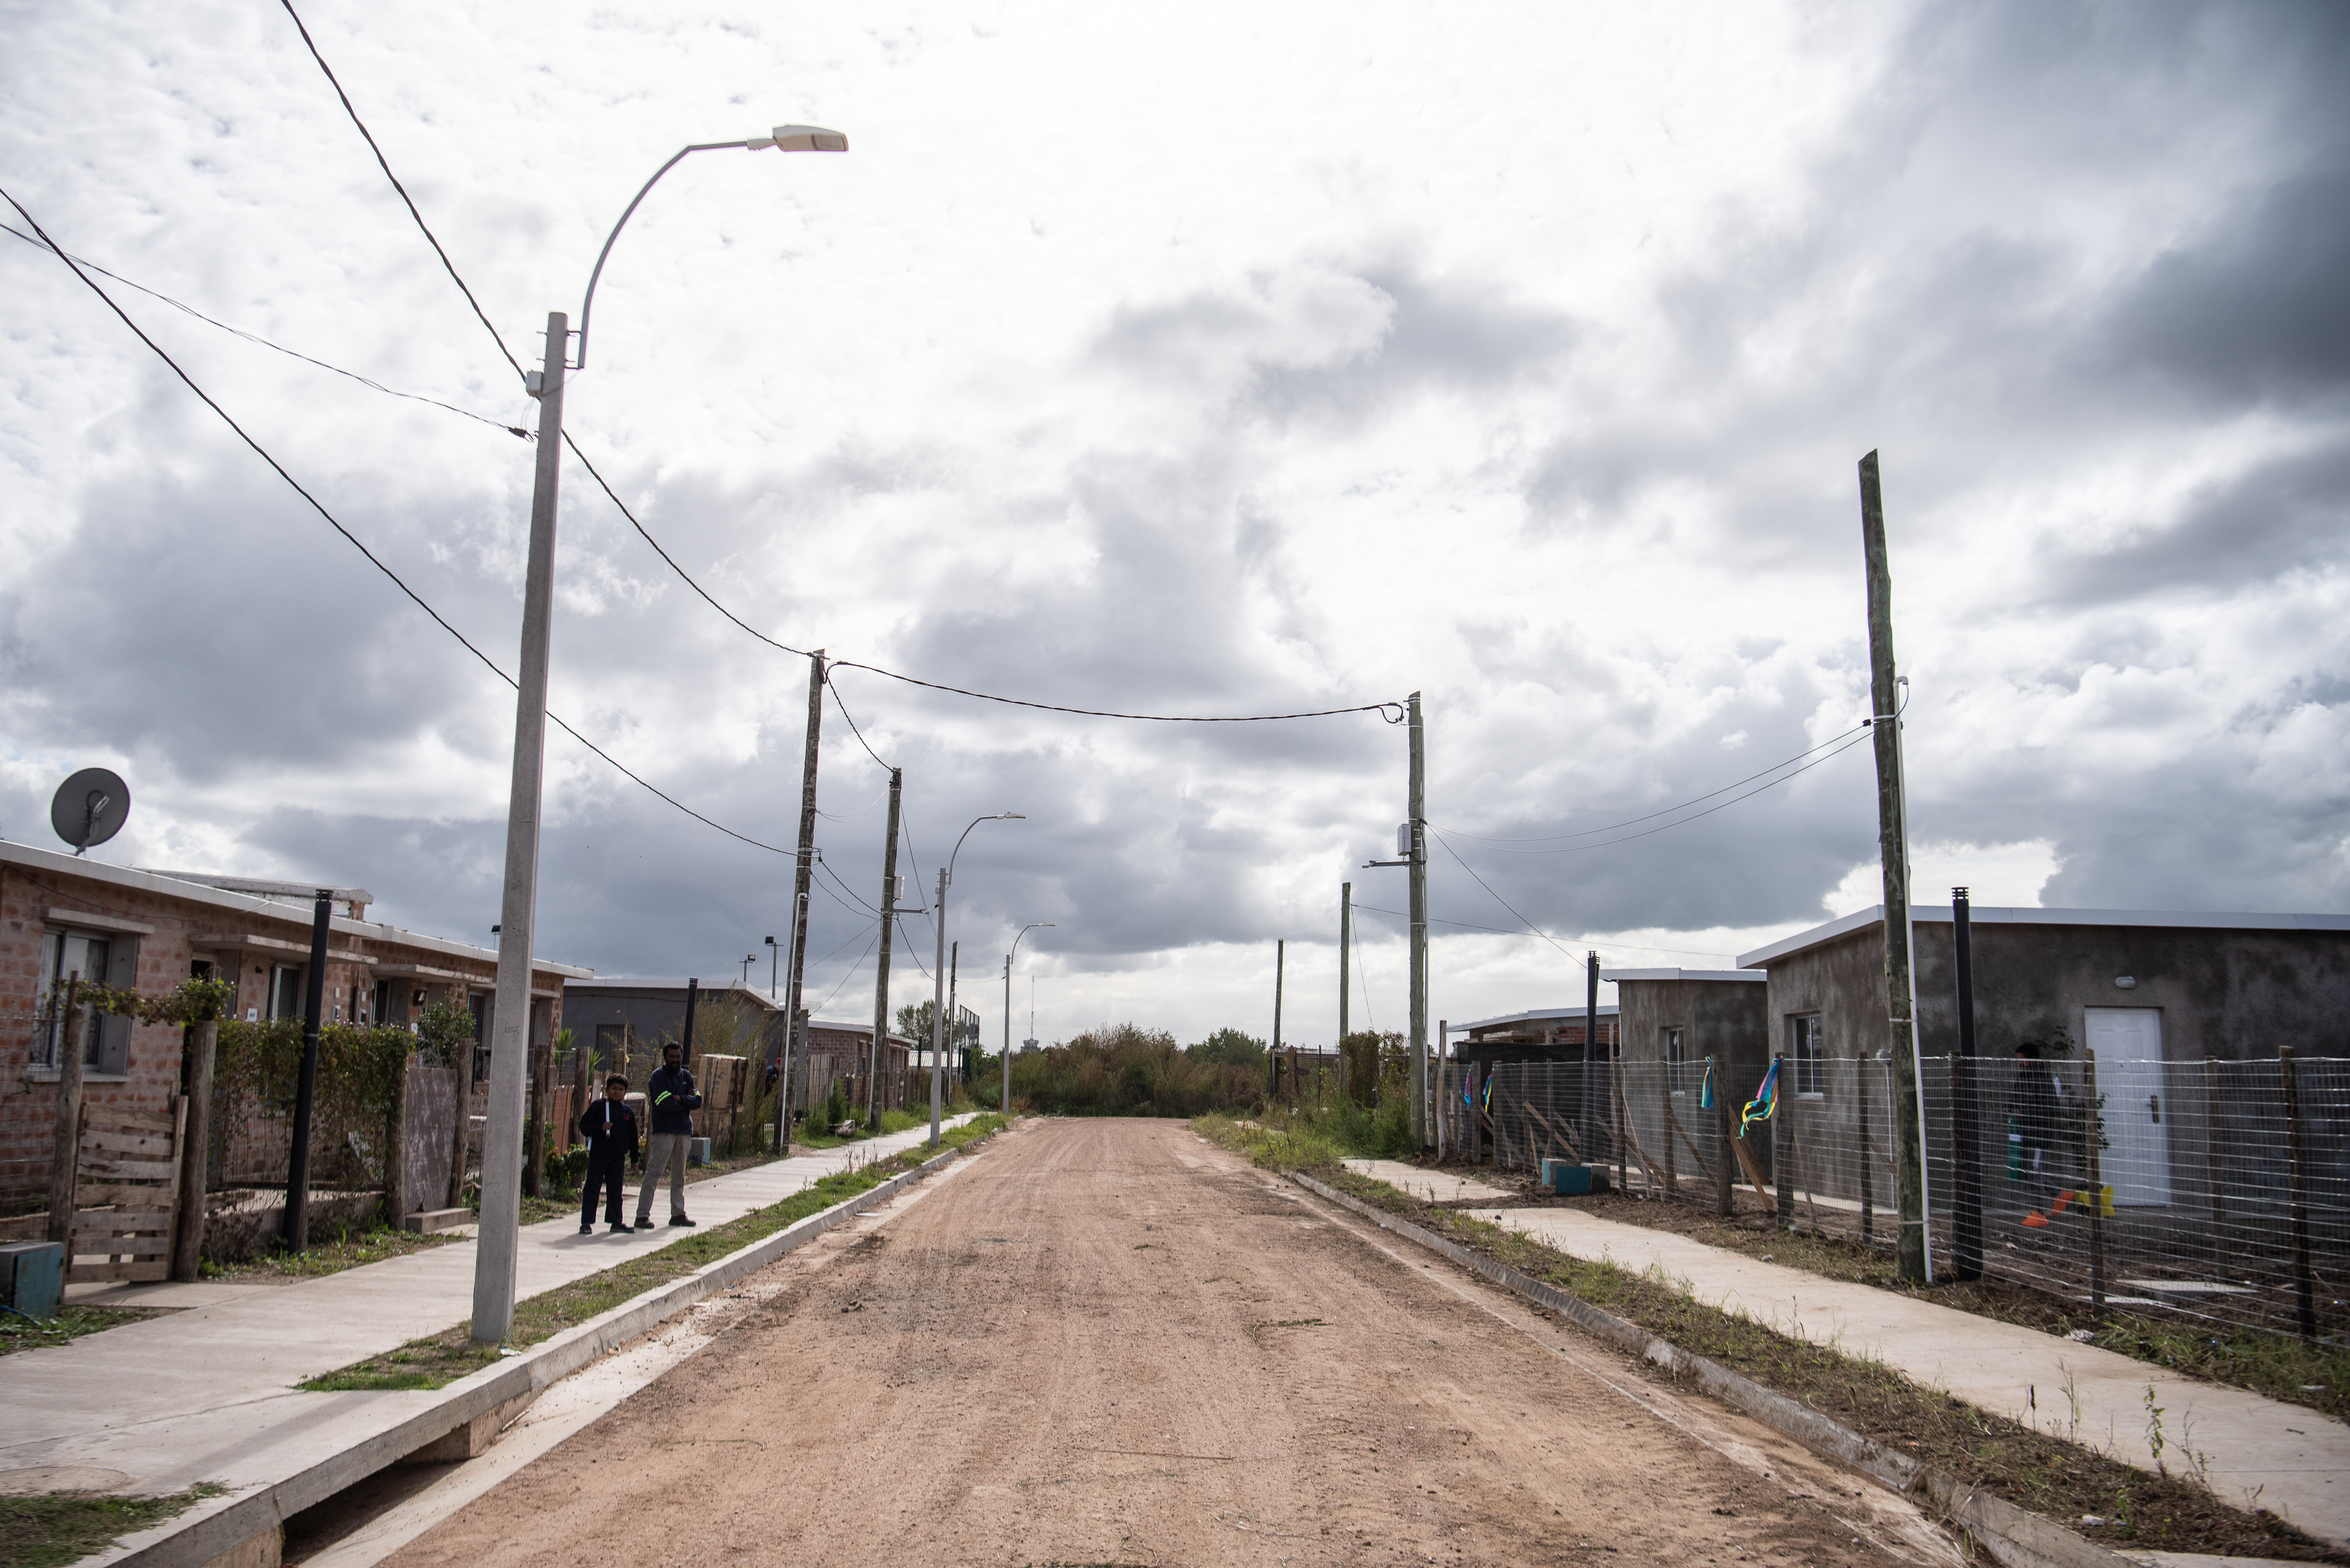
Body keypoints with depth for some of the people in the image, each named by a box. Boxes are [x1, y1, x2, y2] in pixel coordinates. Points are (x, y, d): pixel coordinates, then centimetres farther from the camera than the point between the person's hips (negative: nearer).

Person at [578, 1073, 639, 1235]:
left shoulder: (627, 1111, 10)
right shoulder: (598, 1106, -1)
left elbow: (632, 1135, 15)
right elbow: (584, 1126, -4)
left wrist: (634, 1156, 13)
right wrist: (600, 1128, -18)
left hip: (618, 1156, 4)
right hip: (598, 1154, -4)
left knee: (616, 1190, 10)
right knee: (592, 1188, -2)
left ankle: (616, 1221, 19)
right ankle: (586, 1222, 1)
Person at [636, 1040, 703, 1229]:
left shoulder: (686, 1076, 13)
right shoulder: (658, 1076, -4)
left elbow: (697, 1101, 2)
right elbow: (664, 1103, -17)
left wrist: (680, 1099, -13)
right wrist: (687, 1101, -5)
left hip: (684, 1131, 6)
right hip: (663, 1130, -6)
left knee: (679, 1175, 11)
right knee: (653, 1173, -9)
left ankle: (678, 1214, 18)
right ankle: (642, 1215, -9)